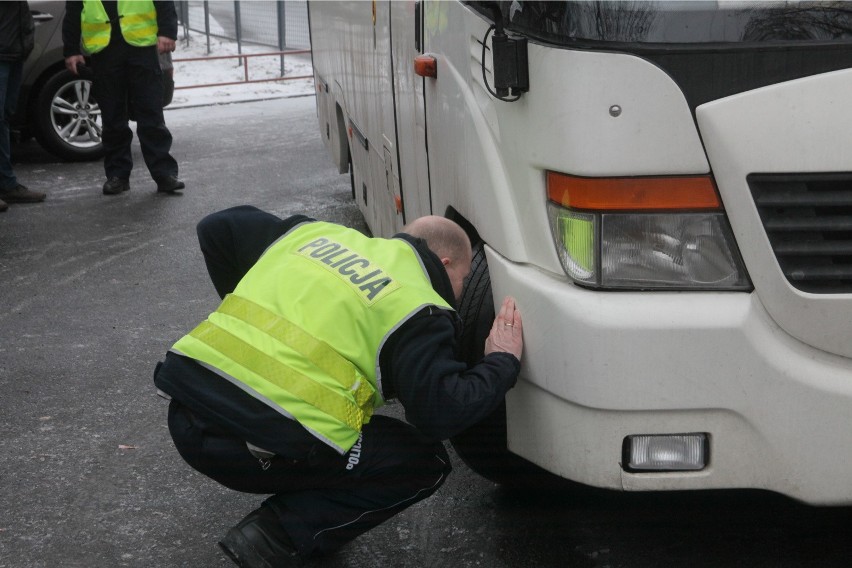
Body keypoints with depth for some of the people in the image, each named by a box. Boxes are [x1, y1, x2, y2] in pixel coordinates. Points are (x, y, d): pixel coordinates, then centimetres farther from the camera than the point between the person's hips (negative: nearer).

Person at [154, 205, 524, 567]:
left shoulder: (316, 234, 20)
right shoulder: (419, 308, 1)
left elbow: (216, 228, 28)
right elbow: (440, 413, -8)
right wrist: (503, 363, 8)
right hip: (262, 448, -7)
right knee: (426, 464, 10)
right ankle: (279, 536, 0)